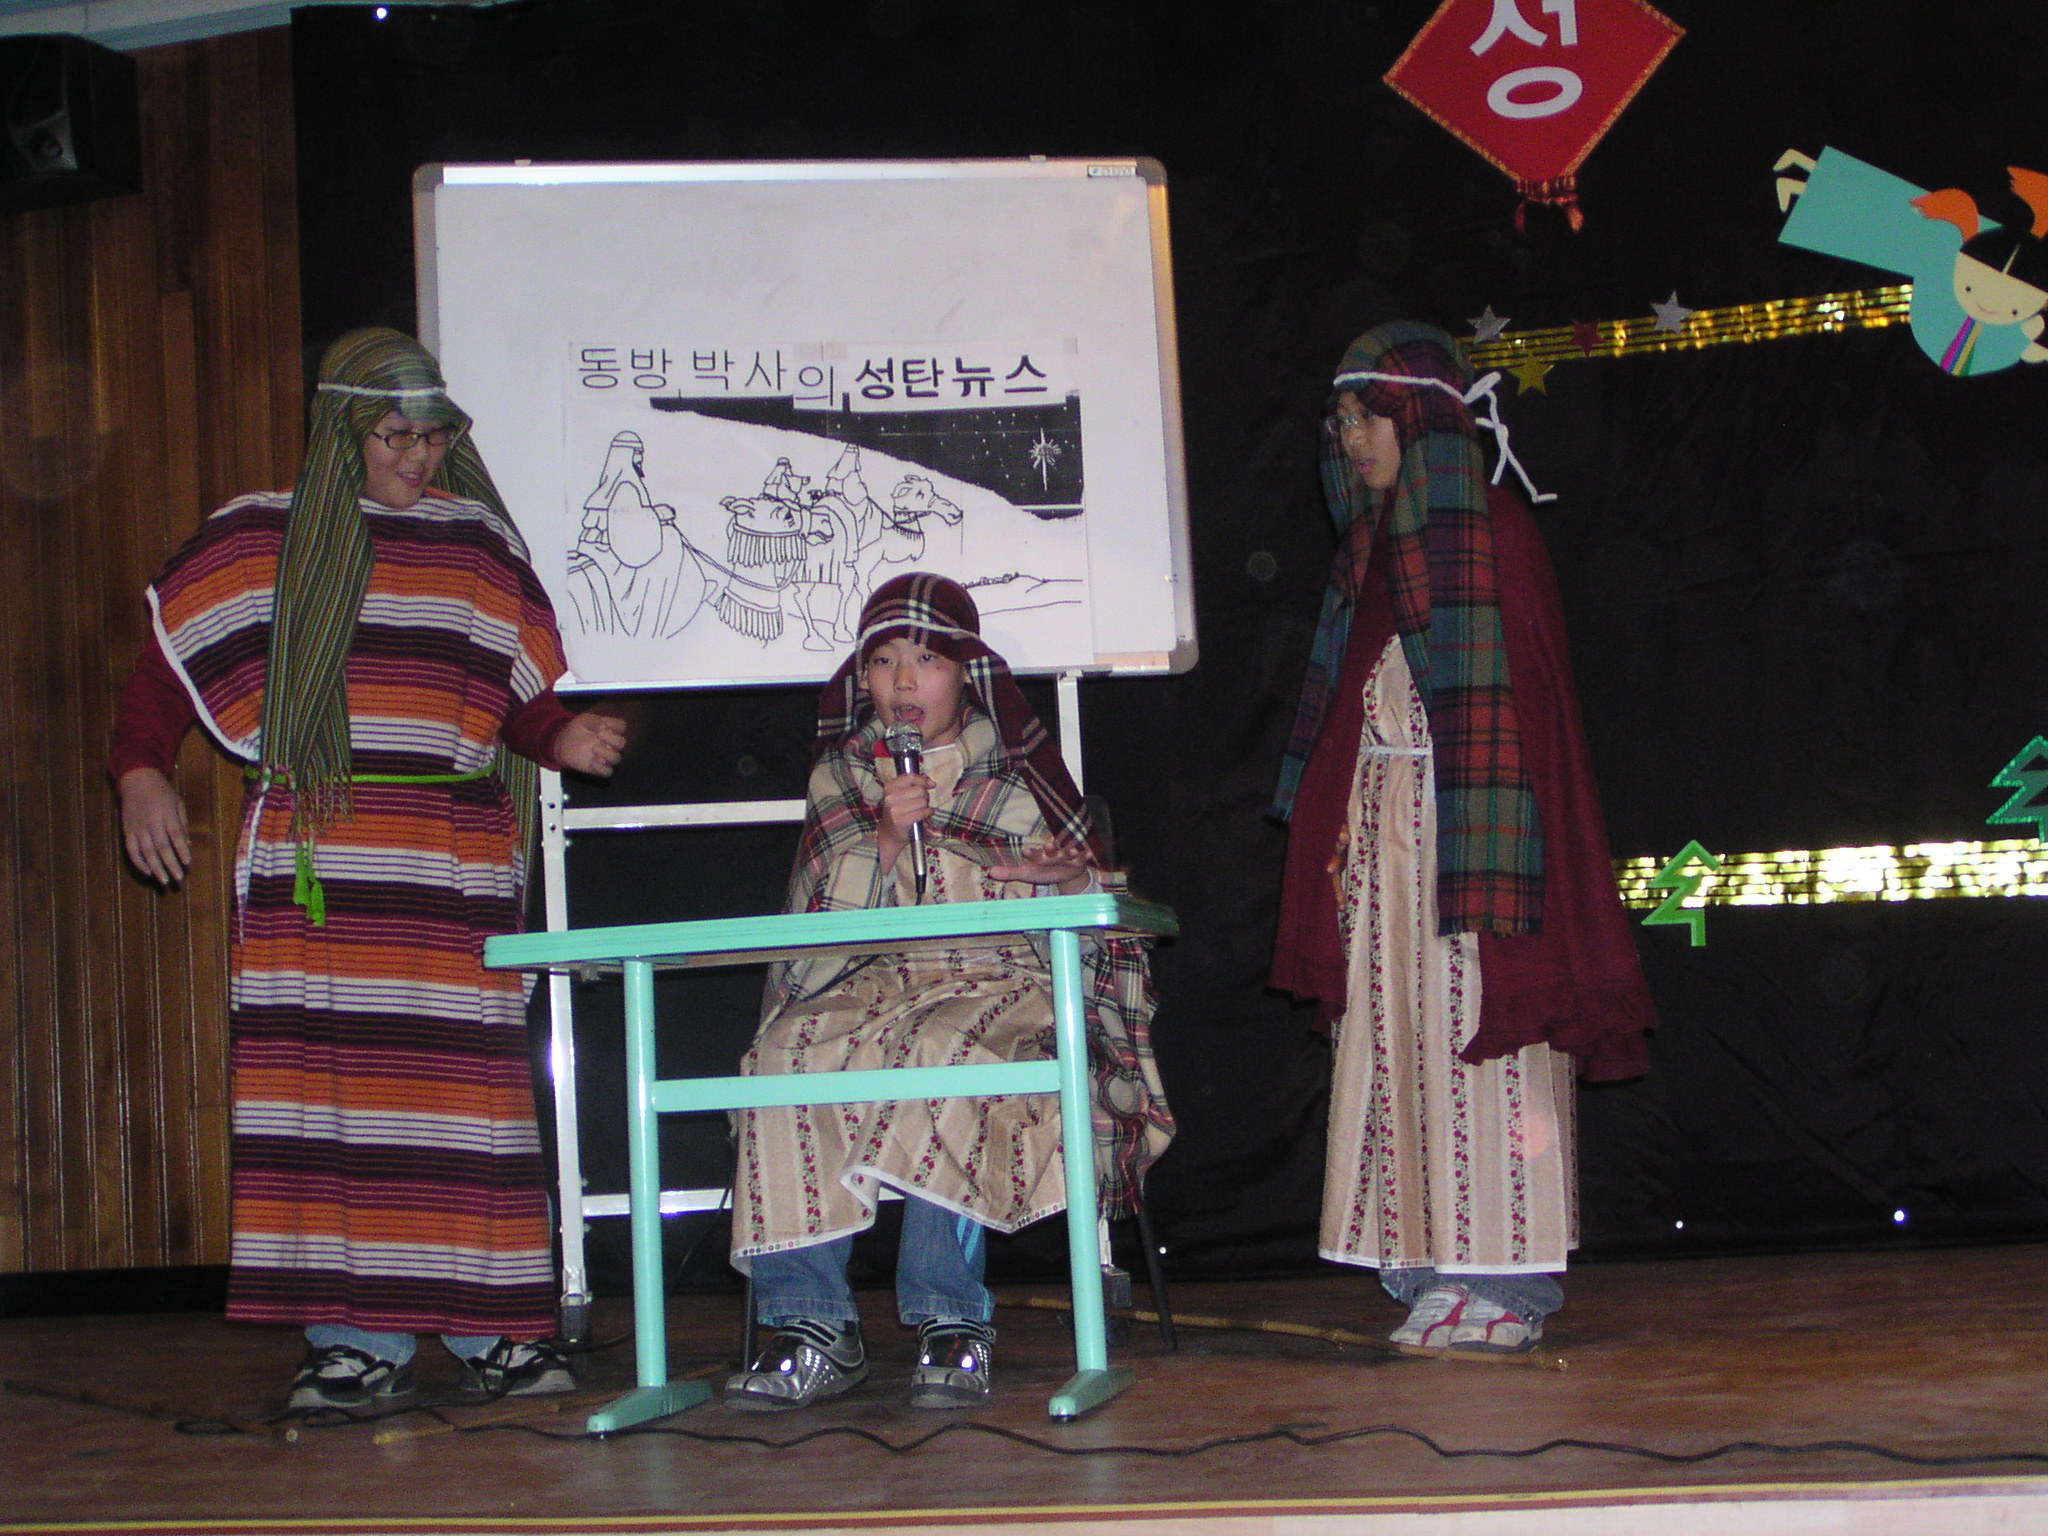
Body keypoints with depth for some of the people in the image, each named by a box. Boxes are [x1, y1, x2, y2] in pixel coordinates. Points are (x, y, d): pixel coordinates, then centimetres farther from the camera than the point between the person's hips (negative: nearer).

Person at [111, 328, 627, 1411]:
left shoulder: (477, 544, 14)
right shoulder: (264, 538, 9)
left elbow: (519, 696, 14)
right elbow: (170, 666, 8)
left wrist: (563, 739, -6)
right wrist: (141, 771, -5)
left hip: (454, 855, 1)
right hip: (312, 855, -1)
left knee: (469, 1083, -1)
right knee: (327, 1081, -5)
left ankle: (489, 1330, 6)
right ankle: (354, 1339, 2)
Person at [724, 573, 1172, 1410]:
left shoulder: (1015, 772, 10)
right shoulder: (840, 775, 15)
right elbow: (824, 913, 3)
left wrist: (1043, 885, -11)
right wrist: (885, 837, -13)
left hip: (1001, 983, -2)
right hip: (869, 985, 3)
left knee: (943, 1054, -37)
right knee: (785, 1054, -29)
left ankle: (952, 1320, -30)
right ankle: (811, 1324, -25)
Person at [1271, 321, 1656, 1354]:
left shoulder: (1493, 536, -8)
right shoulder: (1375, 547, 15)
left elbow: (1509, 710, -14)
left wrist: (1480, 867, -20)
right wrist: (1341, 841, 11)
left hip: (1463, 818, -7)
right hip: (1383, 826, 8)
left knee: (1477, 1034, -5)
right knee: (1403, 1035, 5)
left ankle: (1504, 1277, 2)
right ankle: (1439, 1268, 10)